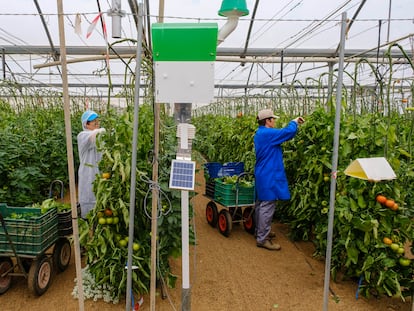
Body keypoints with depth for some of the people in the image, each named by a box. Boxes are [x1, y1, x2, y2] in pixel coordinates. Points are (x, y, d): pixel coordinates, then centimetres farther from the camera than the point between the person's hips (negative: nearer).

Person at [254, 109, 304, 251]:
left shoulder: (260, 133, 14)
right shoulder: (267, 133, -19)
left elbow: (283, 134, 20)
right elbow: (288, 132, -22)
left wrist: (295, 124, 12)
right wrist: (294, 121, -2)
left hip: (262, 174, 11)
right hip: (269, 176, -11)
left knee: (261, 204, 18)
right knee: (267, 207, -6)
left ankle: (260, 231, 31)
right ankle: (262, 239, 1)